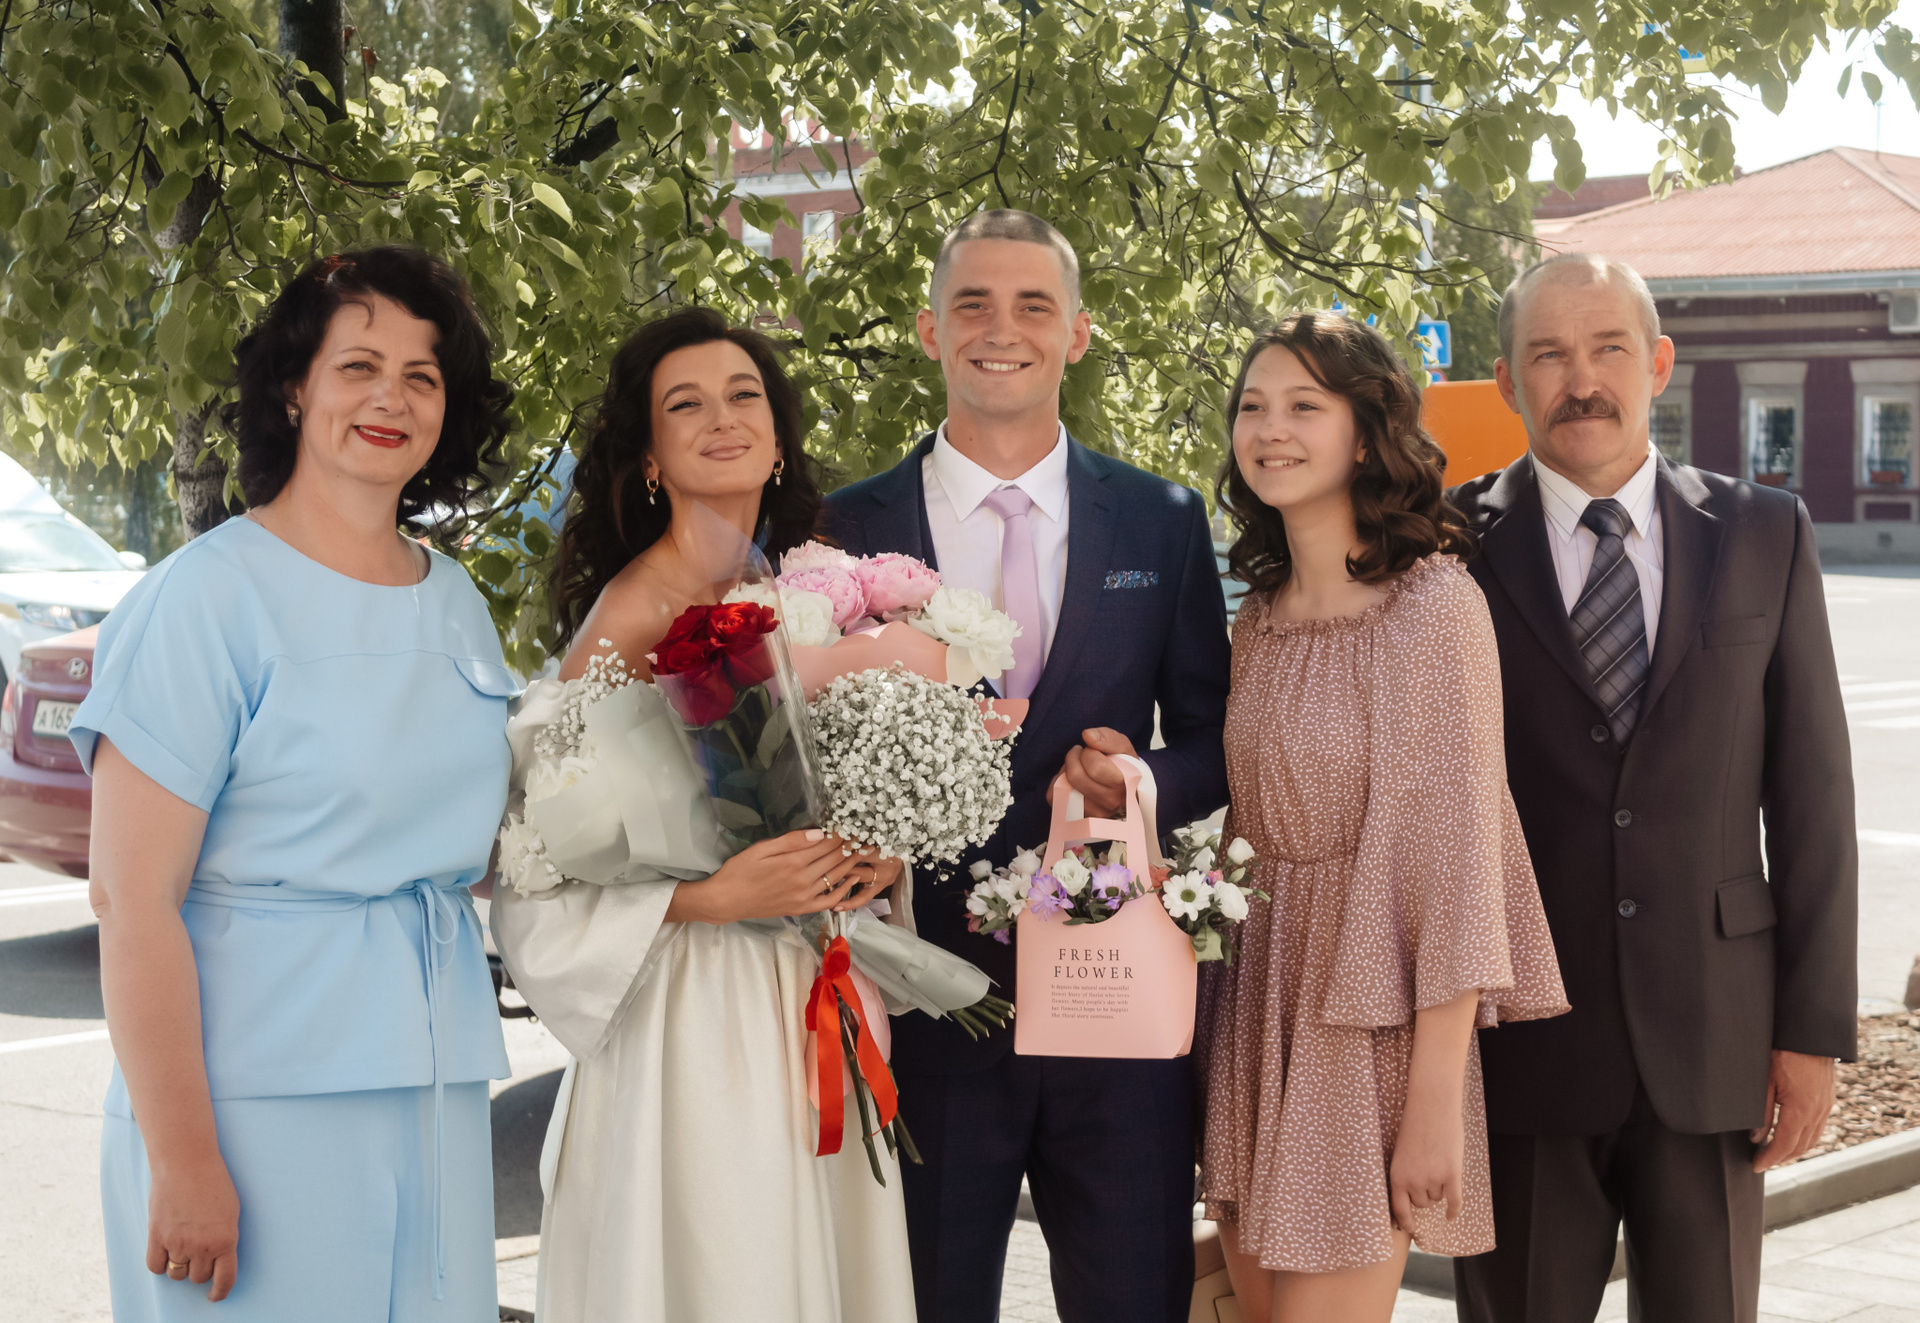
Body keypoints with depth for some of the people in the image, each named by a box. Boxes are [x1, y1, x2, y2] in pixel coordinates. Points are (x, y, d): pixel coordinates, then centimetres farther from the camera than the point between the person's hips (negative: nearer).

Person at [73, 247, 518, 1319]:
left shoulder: (458, 605, 11)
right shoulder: (211, 597, -9)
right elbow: (132, 898, -14)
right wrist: (182, 1160, -18)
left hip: (433, 1092, 6)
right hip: (254, 1097, -6)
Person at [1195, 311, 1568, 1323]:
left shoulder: (1433, 606, -13)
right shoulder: (1259, 615, 9)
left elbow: (1453, 855, -16)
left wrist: (1435, 1103, -18)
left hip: (1368, 1024, -7)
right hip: (1251, 1007, 7)